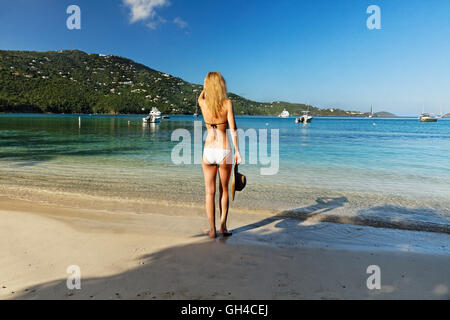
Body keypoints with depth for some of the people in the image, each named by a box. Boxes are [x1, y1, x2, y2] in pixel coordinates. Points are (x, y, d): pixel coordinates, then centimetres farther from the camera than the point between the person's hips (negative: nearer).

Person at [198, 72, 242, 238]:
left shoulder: (203, 103, 1)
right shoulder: (227, 103, -7)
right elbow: (233, 129, -12)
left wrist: (209, 83, 41)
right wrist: (237, 151, -7)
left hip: (208, 151, 2)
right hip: (224, 150, -1)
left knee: (210, 192, 9)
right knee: (224, 190, 15)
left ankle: (212, 230, 13)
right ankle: (223, 227, 15)